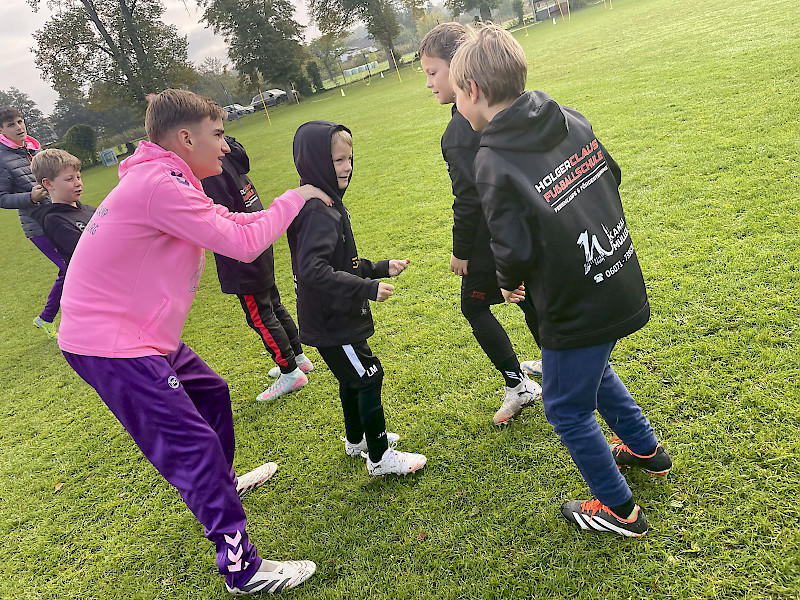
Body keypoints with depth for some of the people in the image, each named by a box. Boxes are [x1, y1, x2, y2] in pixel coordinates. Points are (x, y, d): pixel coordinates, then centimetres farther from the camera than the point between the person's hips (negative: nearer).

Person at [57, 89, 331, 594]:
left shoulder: (162, 181, 11)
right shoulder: (158, 184, -22)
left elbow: (228, 223, 13)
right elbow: (242, 244, -24)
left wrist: (292, 209, 4)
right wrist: (295, 198, -9)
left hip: (139, 333, 10)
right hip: (110, 345, -10)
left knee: (211, 393, 23)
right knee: (193, 444, -10)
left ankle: (222, 484, 47)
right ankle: (242, 568, 0)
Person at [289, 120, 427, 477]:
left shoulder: (328, 204, 9)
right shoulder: (319, 212, -24)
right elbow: (312, 269, -35)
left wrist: (381, 269, 9)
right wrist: (368, 288, -35)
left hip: (333, 316, 10)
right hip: (331, 322, -10)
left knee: (352, 377, 22)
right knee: (369, 377, -1)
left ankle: (356, 439, 42)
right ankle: (379, 457, 13)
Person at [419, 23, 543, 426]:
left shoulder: (459, 131, -24)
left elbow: (468, 199, -25)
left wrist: (461, 251, -12)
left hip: (490, 238, -8)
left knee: (474, 306, 11)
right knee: (528, 298, 23)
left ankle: (517, 384, 10)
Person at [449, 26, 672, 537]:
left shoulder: (494, 161, -20)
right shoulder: (571, 119, 0)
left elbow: (515, 250, -22)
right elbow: (612, 175, 10)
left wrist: (510, 283, 0)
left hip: (576, 307, -8)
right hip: (623, 283, 8)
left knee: (566, 407, 13)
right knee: (593, 368, 32)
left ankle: (619, 509, 29)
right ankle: (647, 449, 51)